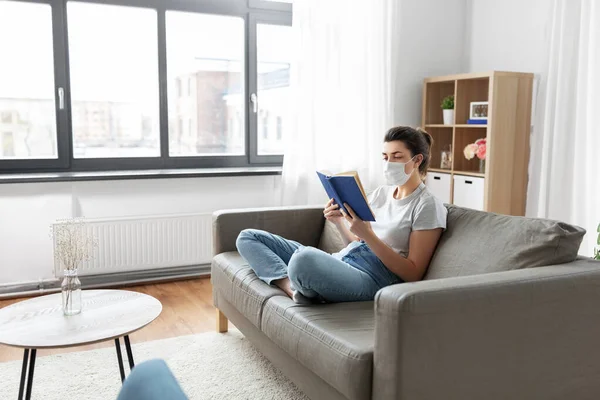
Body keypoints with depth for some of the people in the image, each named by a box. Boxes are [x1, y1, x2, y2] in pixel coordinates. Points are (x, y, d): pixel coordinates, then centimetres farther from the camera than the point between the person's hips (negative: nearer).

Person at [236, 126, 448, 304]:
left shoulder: (428, 206, -3)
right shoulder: (380, 193, 19)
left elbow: (413, 274, -9)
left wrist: (367, 235, -18)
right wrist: (339, 222, 2)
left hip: (372, 278, -9)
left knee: (304, 257, -42)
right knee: (248, 237, 6)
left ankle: (304, 288, -8)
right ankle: (292, 285, -17)